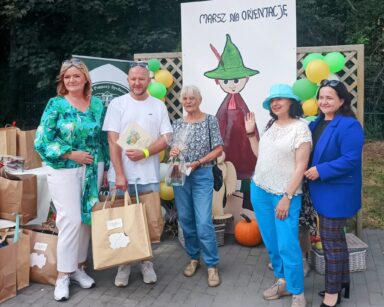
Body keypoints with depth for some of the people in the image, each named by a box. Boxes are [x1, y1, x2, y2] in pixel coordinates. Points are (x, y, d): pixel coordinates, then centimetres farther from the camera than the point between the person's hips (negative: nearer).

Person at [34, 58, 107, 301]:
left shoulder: (98, 104, 5)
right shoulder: (56, 104, -5)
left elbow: (103, 138, 11)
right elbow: (42, 141, -9)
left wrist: (105, 167, 7)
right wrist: (72, 154, -15)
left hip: (93, 169, 4)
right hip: (64, 171, -4)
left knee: (87, 218, 9)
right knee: (71, 220, -6)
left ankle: (78, 267, 25)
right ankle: (63, 275, 10)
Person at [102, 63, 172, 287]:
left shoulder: (159, 106, 6)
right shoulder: (117, 104, 0)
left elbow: (166, 139, 1)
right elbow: (113, 141, -6)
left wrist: (145, 152, -16)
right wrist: (119, 174, -13)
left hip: (149, 176, 1)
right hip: (122, 175, -1)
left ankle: (147, 262, 26)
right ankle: (123, 264, 23)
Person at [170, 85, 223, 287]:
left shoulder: (210, 120, -1)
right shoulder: (177, 123, 9)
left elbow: (218, 149, -4)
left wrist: (198, 162, -14)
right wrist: (172, 152, -8)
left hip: (202, 175, -4)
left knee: (204, 222, -9)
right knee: (185, 219, 9)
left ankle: (212, 265, 4)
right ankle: (193, 258, 26)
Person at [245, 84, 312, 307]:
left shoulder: (300, 127, -10)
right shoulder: (271, 125, 9)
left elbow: (301, 167, -14)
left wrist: (287, 197, -17)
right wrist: (250, 133, 11)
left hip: (284, 195, -6)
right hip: (259, 191, 7)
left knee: (287, 245, -5)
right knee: (271, 242, 14)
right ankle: (283, 282, 31)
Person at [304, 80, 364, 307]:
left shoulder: (349, 126, -20)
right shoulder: (318, 123, 8)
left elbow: (350, 160, -25)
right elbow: (311, 152, 18)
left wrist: (321, 171, -25)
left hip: (338, 193, -9)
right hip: (323, 191, 9)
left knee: (331, 241, 1)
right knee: (335, 238, 20)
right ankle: (343, 282, 37)